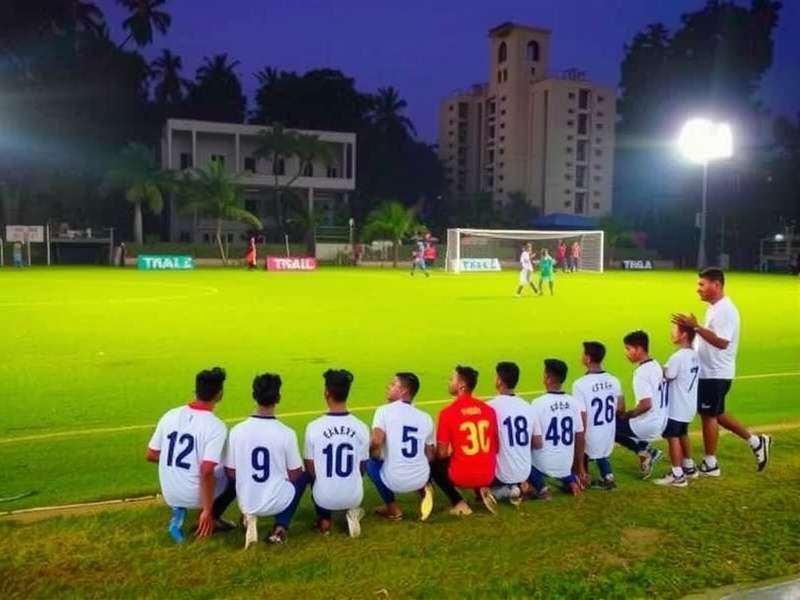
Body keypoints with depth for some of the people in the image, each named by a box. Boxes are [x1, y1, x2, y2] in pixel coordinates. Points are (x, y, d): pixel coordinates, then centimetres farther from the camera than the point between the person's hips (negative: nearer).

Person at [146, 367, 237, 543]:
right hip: (196, 496, -4)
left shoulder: (170, 415, -4)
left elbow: (151, 455, 3)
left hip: (169, 494, 4)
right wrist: (208, 511, -17)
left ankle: (179, 511, 13)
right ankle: (210, 519, 9)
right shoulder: (216, 426, -19)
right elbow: (207, 471, -25)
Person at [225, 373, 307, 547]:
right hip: (277, 504, -3)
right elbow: (294, 475, -6)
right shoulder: (286, 433, -18)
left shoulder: (237, 431, -12)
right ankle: (281, 526, 10)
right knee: (302, 477, 25)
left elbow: (230, 474, -2)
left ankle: (249, 516, 12)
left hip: (246, 503, 3)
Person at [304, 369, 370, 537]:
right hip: (354, 497, 0)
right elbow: (362, 468, 2)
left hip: (324, 498, 0)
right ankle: (352, 511, 10)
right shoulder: (361, 428, -11)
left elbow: (310, 470, -5)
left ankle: (324, 519, 17)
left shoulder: (313, 427, -16)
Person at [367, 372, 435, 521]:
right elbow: (431, 456, 10)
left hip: (394, 482, -4)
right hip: (421, 479, 4)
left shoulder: (384, 410, -6)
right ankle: (422, 489, 8)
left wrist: (375, 456, 2)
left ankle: (393, 509, 20)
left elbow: (376, 442, -21)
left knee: (370, 461, 25)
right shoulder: (426, 417, 7)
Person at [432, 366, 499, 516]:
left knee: (434, 464, 24)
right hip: (488, 475, 5)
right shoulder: (489, 409, 1)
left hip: (461, 476, -4)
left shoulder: (447, 412, -12)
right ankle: (482, 490, 10)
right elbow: (496, 448, 9)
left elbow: (442, 454, -8)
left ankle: (459, 503, 7)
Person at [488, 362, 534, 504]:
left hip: (501, 474, -6)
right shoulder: (527, 406, 2)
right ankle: (517, 487, 6)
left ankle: (504, 491, 0)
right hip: (524, 473, 6)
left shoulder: (491, 406, -16)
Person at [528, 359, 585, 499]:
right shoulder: (573, 402, -4)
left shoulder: (538, 403, -19)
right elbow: (580, 439, 4)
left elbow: (537, 443, -18)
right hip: (566, 465, 6)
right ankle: (569, 480, 14)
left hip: (544, 465, -5)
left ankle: (541, 488, 3)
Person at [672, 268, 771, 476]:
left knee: (708, 415, 1)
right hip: (709, 372, 10)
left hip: (716, 374, -10)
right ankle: (755, 441, 29)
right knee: (716, 414, 19)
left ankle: (710, 464, 13)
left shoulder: (725, 310, -20)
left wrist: (696, 327, -32)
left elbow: (721, 342, -30)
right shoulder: (715, 308, 12)